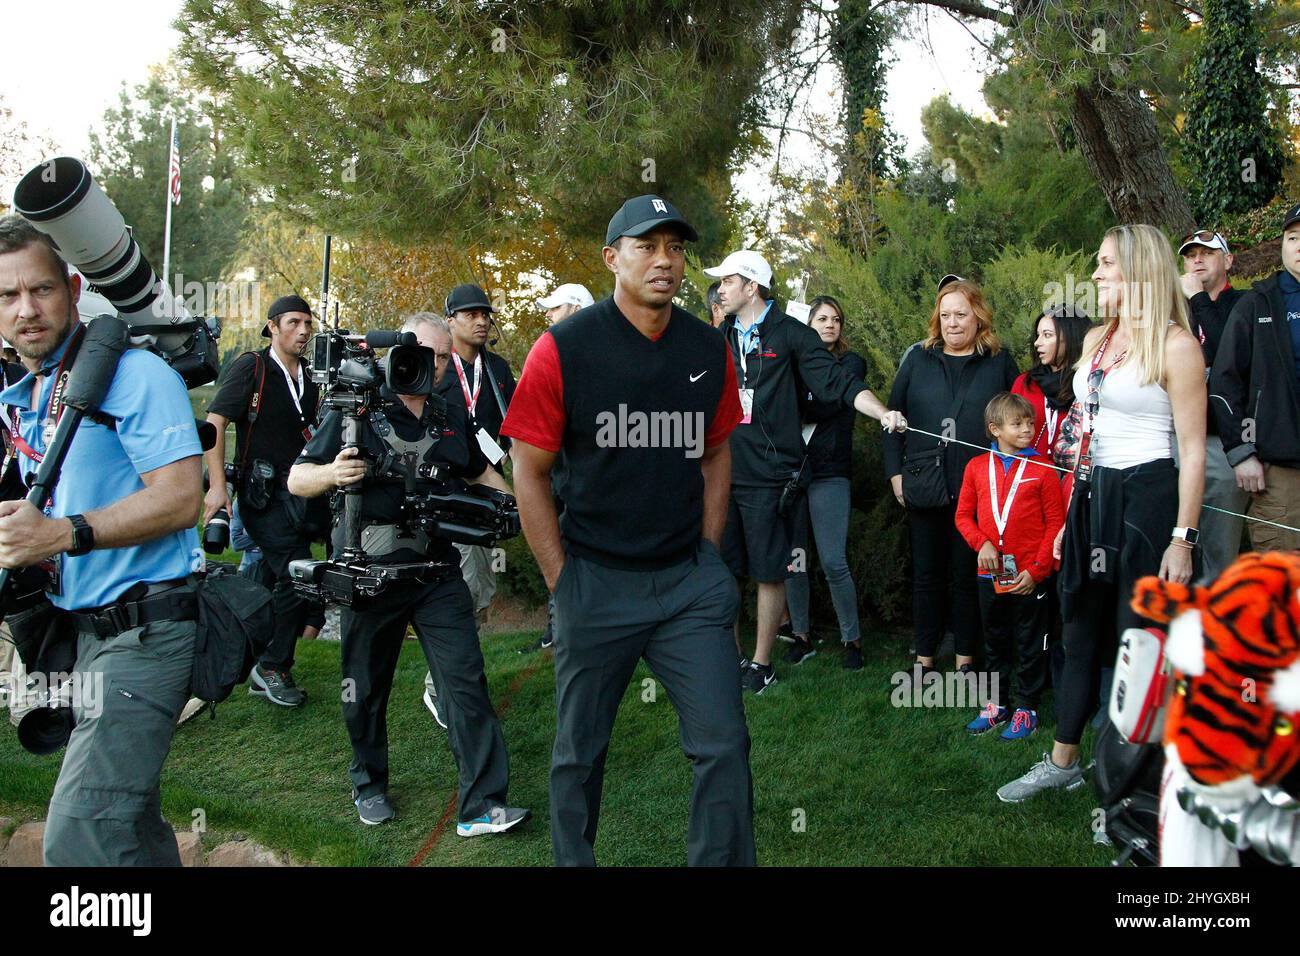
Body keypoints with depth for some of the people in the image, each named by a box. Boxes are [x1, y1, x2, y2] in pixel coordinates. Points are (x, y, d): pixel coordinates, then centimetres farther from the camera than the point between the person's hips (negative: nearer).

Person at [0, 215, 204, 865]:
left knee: (79, 836, -18)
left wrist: (63, 534, -26)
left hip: (143, 632, -9)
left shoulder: (134, 373, -10)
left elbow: (180, 497, -19)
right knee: (127, 819, 18)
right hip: (83, 633, 9)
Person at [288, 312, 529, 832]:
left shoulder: (451, 417, 13)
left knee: (466, 682, -6)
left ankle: (482, 806, -4)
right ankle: (368, 784, 34)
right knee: (367, 687, 11)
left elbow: (479, 471, 30)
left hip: (437, 571, 3)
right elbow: (297, 479, -6)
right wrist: (333, 473, -28)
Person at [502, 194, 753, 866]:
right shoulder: (562, 350, -8)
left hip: (691, 582, 3)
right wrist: (562, 579, -6)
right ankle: (573, 862, 34)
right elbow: (530, 472, -4)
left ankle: (724, 862, 20)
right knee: (580, 753, 12)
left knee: (724, 746, 1)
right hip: (594, 581, -2)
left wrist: (708, 553, 9)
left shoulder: (708, 349, 3)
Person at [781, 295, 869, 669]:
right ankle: (801, 636, 19)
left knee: (834, 561, -8)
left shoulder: (851, 363, 5)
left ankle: (852, 639, 6)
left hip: (829, 472, -3)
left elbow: (824, 408, -10)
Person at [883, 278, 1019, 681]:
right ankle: (923, 659, 19)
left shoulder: (1000, 362, 4)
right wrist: (896, 473, 1)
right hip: (925, 486, 2)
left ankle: (965, 660, 17)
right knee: (927, 575, 9)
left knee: (968, 576, 7)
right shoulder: (918, 359, 7)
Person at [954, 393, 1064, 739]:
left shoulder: (1042, 470, -7)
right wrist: (981, 543, -11)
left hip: (1029, 577, -3)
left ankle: (1026, 708, 20)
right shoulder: (976, 467, 1)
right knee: (995, 642, 16)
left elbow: (1055, 523, -6)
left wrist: (1037, 570, -11)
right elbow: (963, 515, 7)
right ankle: (998, 703, 30)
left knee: (1030, 645, 8)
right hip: (990, 574, 3)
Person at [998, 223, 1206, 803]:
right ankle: (1062, 763, 25)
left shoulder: (1175, 344, -10)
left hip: (1145, 498, -7)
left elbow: (1193, 450, -12)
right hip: (1091, 496, 8)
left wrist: (1184, 537, -16)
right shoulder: (1097, 341, 13)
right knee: (1079, 634, 13)